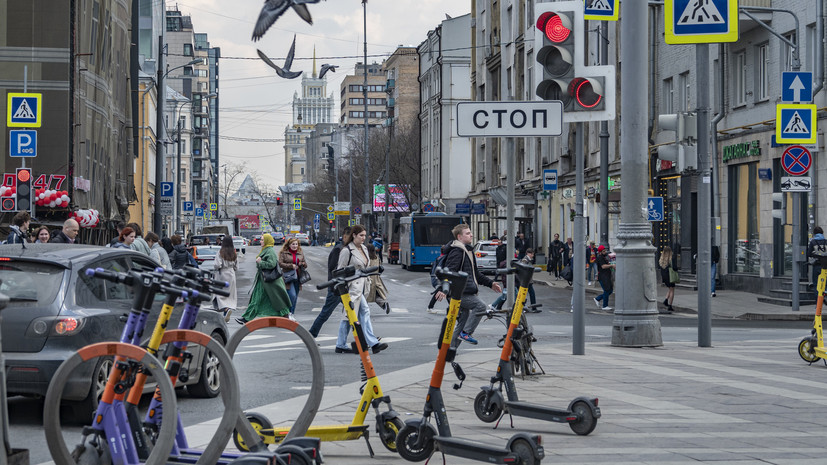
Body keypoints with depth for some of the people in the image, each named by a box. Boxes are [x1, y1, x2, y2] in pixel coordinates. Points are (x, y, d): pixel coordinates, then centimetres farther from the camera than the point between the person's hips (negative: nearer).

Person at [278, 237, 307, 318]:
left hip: (297, 277, 5)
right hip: (288, 277, -5)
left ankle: (292, 314, 17)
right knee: (292, 295, -18)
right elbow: (280, 263, -8)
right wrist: (291, 266, -17)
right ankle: (288, 313, -5)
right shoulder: (283, 253, 0)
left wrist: (302, 264, -5)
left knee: (295, 297, 7)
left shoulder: (300, 253, 14)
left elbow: (305, 265, 19)